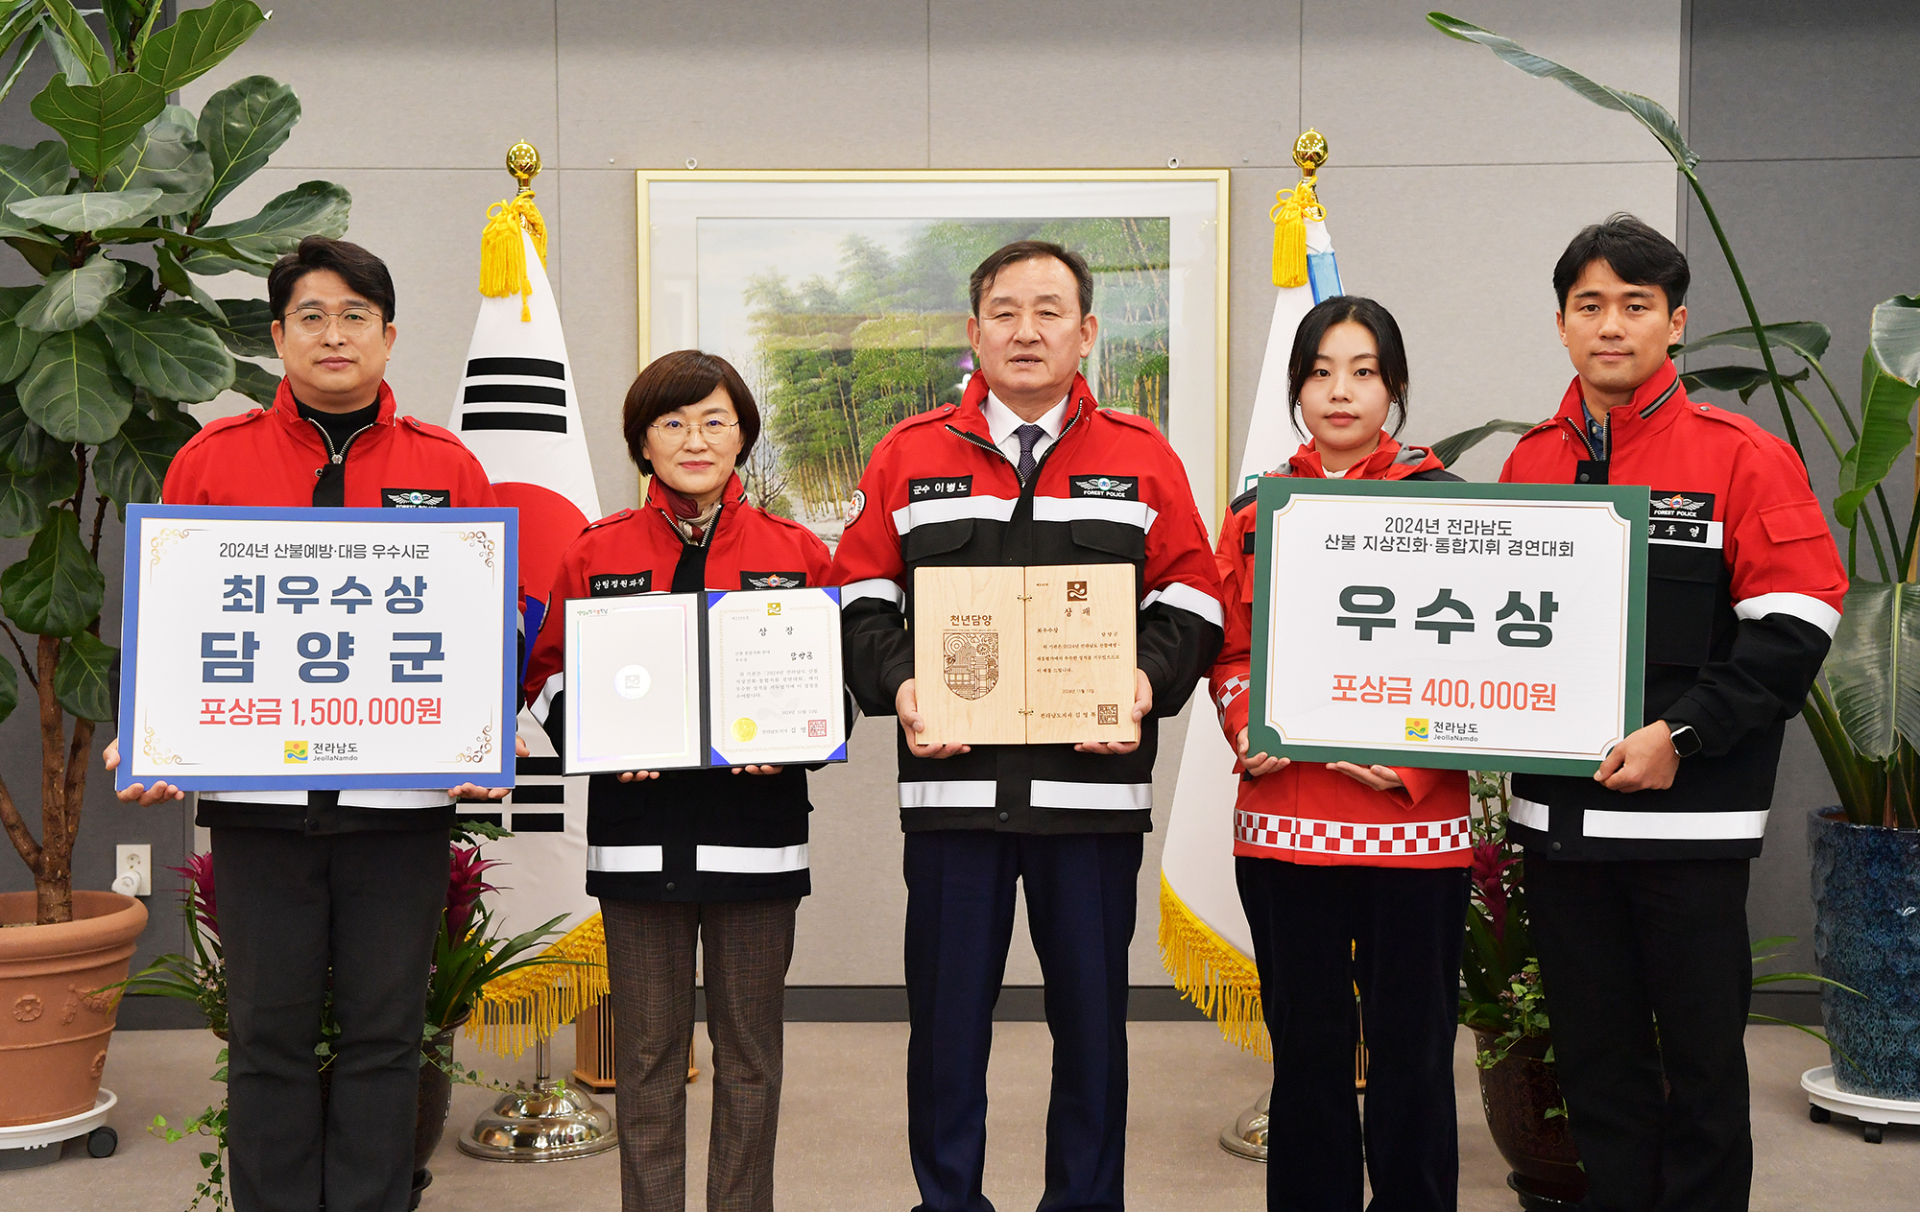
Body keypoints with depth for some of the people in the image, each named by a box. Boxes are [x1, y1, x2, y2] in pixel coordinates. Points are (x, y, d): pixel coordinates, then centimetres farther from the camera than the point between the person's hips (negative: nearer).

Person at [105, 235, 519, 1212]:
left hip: (400, 795, 0)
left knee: (383, 1030, 8)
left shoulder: (447, 467, 5)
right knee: (269, 1029, 8)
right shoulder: (212, 459, 5)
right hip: (256, 792, 0)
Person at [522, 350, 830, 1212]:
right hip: (639, 832, 0)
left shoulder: (798, 554, 4)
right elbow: (549, 675, 8)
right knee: (647, 1047, 8)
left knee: (749, 1045, 9)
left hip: (755, 832, 0)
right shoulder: (598, 553, 5)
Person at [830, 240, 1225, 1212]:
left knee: (1091, 1015, 9)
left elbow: (1188, 604, 7)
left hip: (1095, 782, 0)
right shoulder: (909, 456, 8)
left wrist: (1147, 680, -11)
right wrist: (895, 687, -9)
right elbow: (860, 601, 7)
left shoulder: (1143, 459, 7)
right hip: (950, 780, 0)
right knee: (947, 1018, 7)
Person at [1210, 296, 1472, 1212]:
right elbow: (1230, 647, 14)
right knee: (1305, 1045, 11)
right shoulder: (1259, 509, 11)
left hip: (1414, 817, -2)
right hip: (1285, 818, 2)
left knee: (1412, 1049, 5)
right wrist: (1247, 730, -5)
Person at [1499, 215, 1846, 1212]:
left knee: (1701, 1057, 6)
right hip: (1558, 814, 4)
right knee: (1595, 1062, 14)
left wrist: (1681, 734, -17)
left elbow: (1792, 629, -10)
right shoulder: (1530, 461, 9)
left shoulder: (1742, 457, -4)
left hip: (1690, 814, -4)